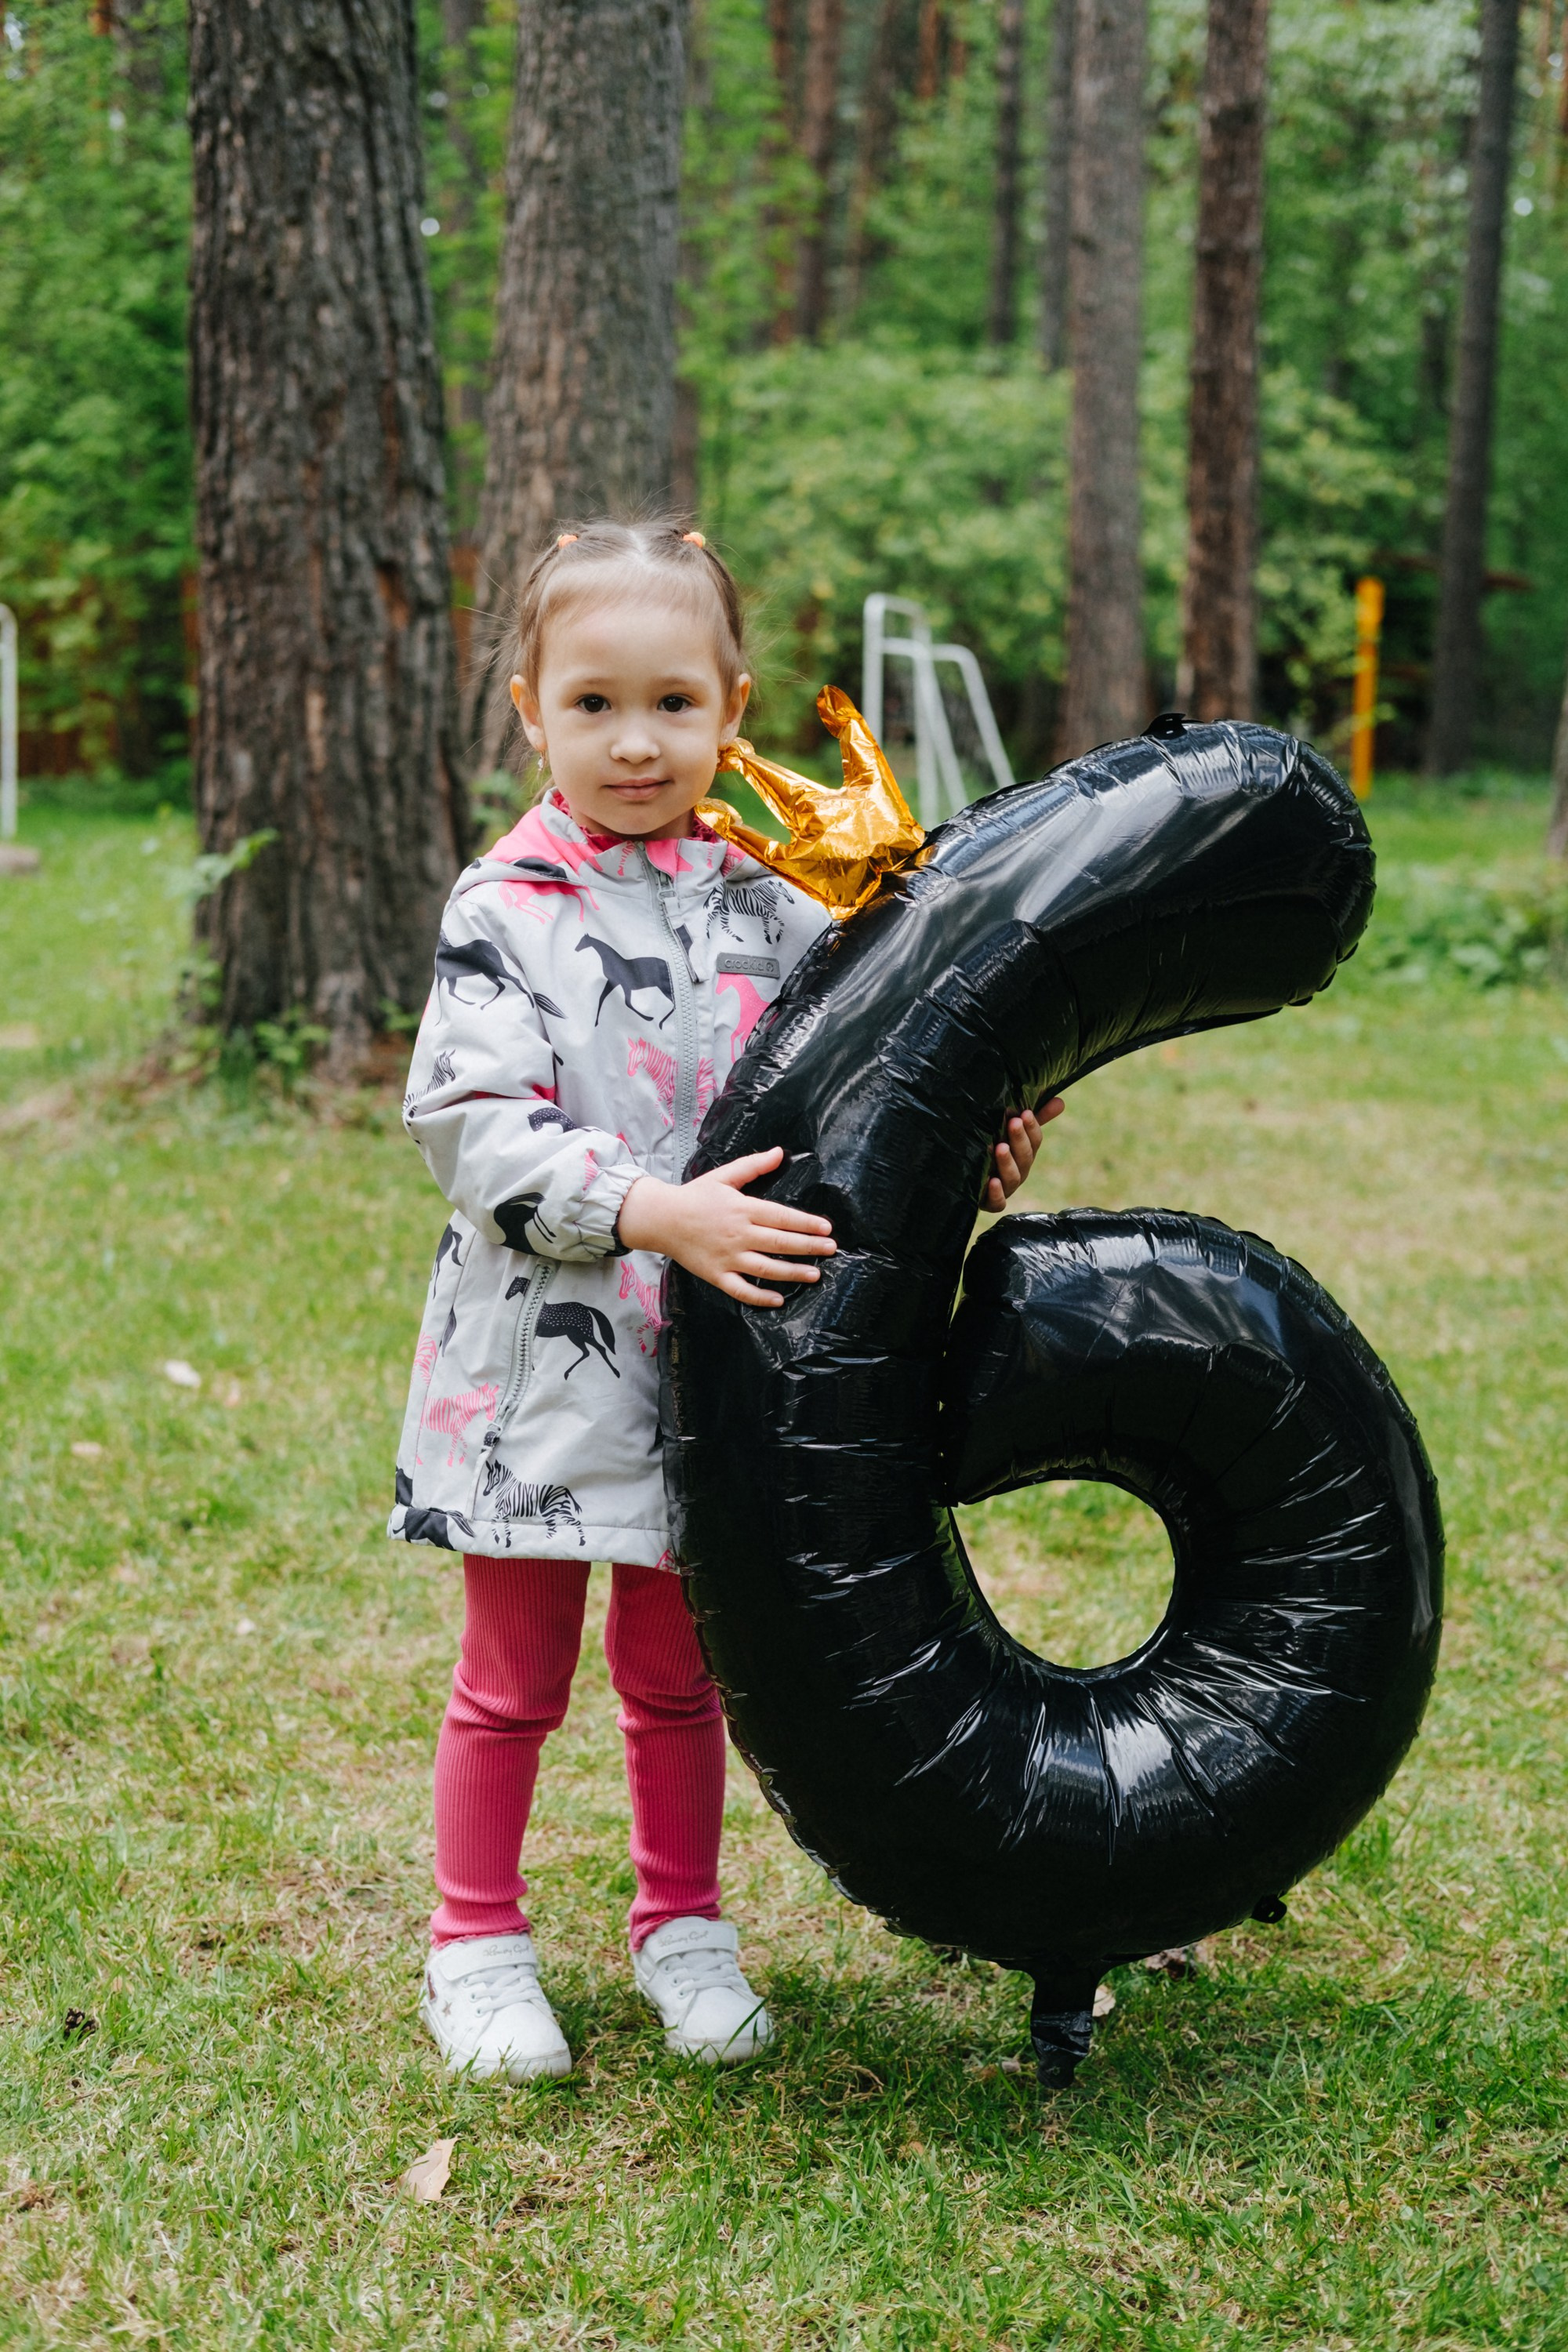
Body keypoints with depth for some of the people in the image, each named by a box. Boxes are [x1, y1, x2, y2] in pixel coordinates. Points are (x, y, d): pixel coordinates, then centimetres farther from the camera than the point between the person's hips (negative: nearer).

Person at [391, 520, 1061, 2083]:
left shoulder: (772, 909, 3)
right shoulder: (503, 911, -9)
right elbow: (471, 1129, -17)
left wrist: (965, 1156, -9)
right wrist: (658, 1212, -28)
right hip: (540, 1364, -3)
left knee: (679, 1670, 17)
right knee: (514, 1676, 11)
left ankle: (681, 1926, 34)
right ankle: (476, 1943, 27)